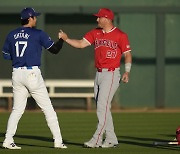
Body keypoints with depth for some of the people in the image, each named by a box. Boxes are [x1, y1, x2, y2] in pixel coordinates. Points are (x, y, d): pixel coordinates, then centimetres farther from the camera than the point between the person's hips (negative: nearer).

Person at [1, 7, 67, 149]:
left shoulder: (12, 35, 8)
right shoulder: (38, 34, -5)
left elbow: (6, 55, 14)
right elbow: (55, 49, 1)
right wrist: (62, 39, 18)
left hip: (17, 74, 5)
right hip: (32, 74, -5)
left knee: (17, 109, 12)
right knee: (48, 108, 3)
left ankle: (8, 140, 0)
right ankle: (58, 141, 3)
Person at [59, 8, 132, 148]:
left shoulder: (120, 35, -6)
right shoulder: (95, 33, 11)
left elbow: (127, 54, -4)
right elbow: (81, 44, 6)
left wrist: (127, 71, -14)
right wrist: (66, 39, -7)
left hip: (111, 74, -7)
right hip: (99, 74, 7)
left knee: (102, 106, -13)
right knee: (102, 108, 8)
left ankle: (97, 140, -14)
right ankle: (111, 139, 15)